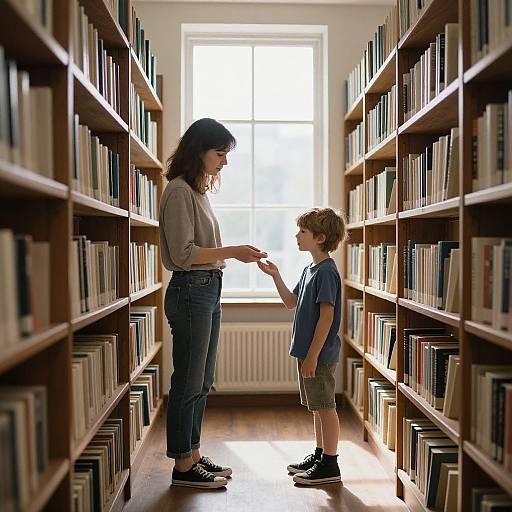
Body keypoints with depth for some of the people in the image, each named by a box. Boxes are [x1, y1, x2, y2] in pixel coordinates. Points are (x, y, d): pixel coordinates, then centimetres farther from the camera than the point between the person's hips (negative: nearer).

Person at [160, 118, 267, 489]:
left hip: (209, 291, 10)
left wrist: (238, 253, 9)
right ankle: (183, 467, 14)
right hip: (191, 292, -10)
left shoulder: (199, 190, 15)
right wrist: (232, 252, -17)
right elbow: (183, 254, -18)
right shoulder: (179, 191, -13)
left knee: (201, 383, 15)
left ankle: (193, 455, 28)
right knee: (189, 382, 0)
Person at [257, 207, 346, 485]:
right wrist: (275, 276, 8)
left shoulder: (326, 271, -17)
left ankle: (330, 465, 12)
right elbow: (291, 303, 20)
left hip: (320, 354, -9)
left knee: (325, 406, 1)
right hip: (308, 352, 9)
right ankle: (320, 455, 31)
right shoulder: (310, 269, 12)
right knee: (317, 407, 18)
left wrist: (313, 355, -21)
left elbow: (327, 317, -21)